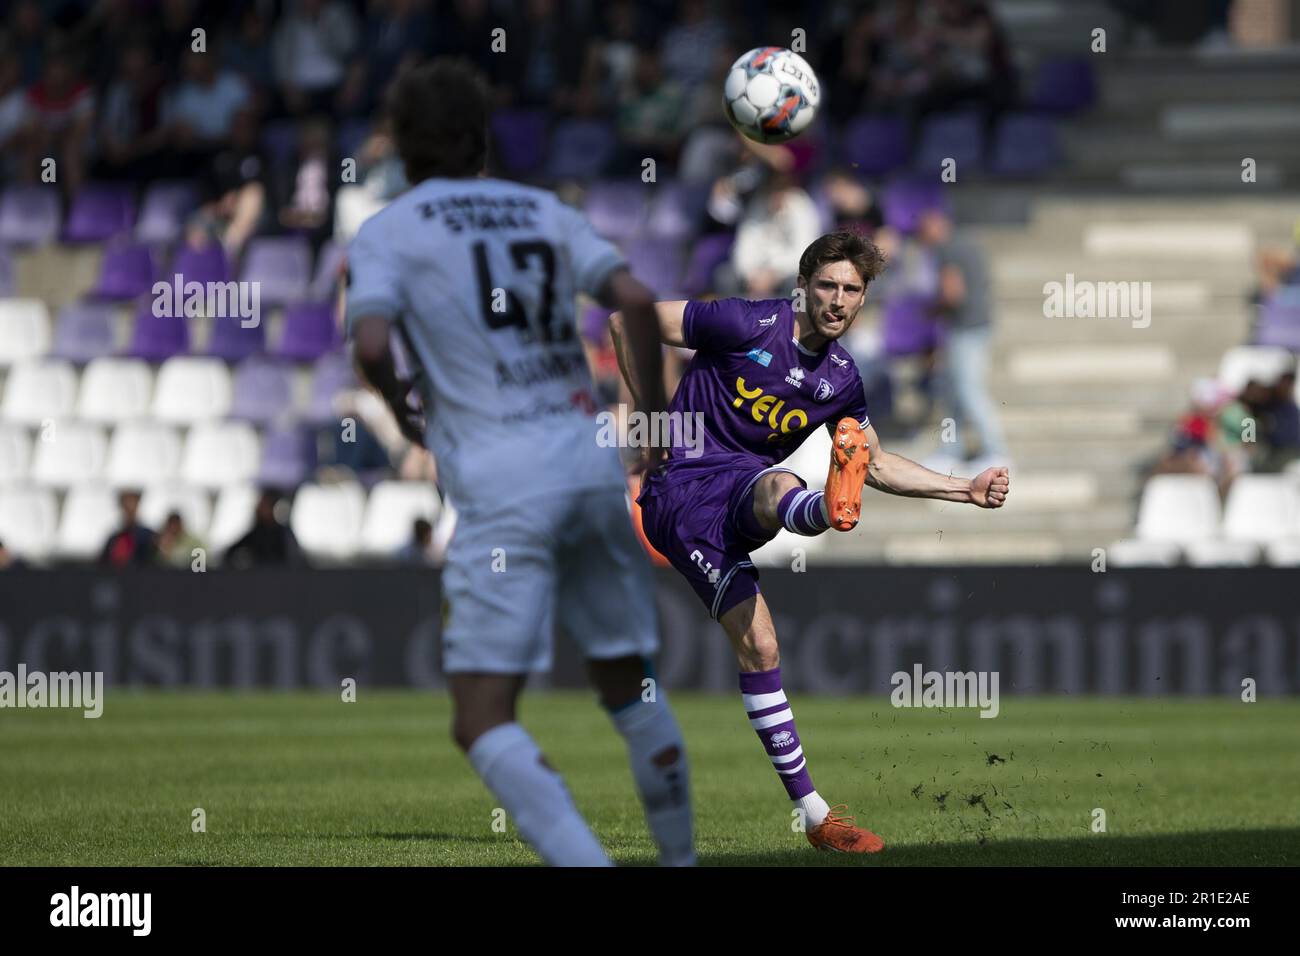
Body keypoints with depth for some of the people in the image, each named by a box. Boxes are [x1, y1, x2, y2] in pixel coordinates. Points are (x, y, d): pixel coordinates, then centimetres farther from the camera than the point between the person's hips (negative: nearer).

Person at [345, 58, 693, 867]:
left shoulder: (387, 232, 4)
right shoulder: (545, 210, 15)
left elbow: (371, 345, -12)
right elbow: (636, 300, 1)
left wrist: (401, 404, 8)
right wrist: (654, 416, 11)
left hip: (500, 487, -5)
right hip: (590, 459, 5)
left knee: (482, 725, -8)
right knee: (631, 690, 20)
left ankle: (585, 862, -26)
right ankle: (681, 859, 25)